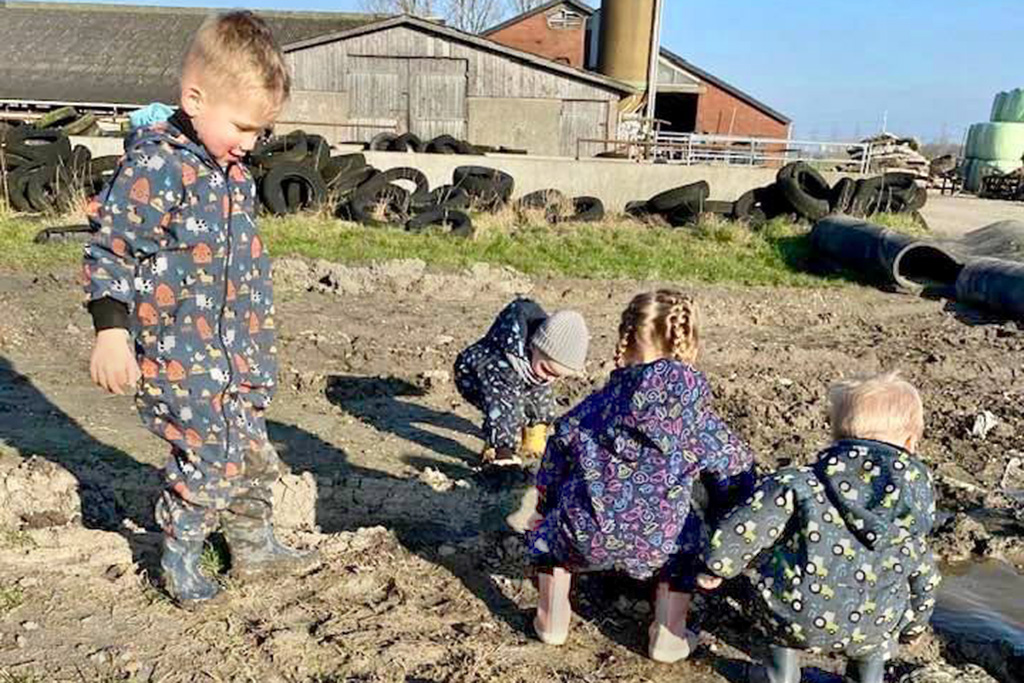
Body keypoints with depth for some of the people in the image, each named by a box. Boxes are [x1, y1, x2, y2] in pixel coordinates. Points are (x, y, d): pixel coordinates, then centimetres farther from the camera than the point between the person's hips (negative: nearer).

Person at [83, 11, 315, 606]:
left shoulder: (232, 170, 10)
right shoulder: (156, 166, -17)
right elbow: (110, 250, -16)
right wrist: (111, 331, -20)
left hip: (237, 353, 8)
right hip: (179, 353, -8)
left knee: (252, 453, 16)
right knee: (213, 458, -3)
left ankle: (254, 545, 35)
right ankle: (179, 559, 21)